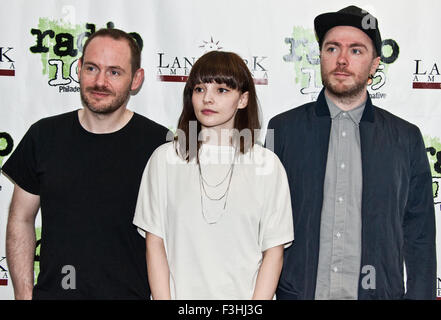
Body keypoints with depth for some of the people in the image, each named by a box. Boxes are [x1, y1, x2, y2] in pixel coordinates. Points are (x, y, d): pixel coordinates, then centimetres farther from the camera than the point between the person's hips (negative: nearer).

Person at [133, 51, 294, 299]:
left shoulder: (267, 165, -3)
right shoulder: (165, 159, -1)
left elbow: (274, 252, -3)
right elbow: (155, 244, 0)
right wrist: (164, 297, -7)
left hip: (243, 294, 0)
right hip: (180, 292, 0)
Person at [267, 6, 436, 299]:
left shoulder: (407, 139, 3)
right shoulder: (282, 129, 0)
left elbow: (420, 239, 3)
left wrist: (419, 294, -3)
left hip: (378, 291, 1)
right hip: (296, 291, 0)